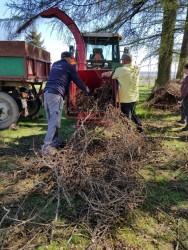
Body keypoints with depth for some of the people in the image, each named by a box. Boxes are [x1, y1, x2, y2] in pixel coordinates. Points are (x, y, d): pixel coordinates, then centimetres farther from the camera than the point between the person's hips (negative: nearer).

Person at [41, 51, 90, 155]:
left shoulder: (54, 64, 25)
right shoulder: (69, 66, 5)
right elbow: (77, 81, 10)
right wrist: (86, 90, 27)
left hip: (47, 92, 8)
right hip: (56, 94, -8)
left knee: (51, 119, 13)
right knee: (54, 121, -10)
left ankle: (54, 141, 20)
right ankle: (46, 146, -16)